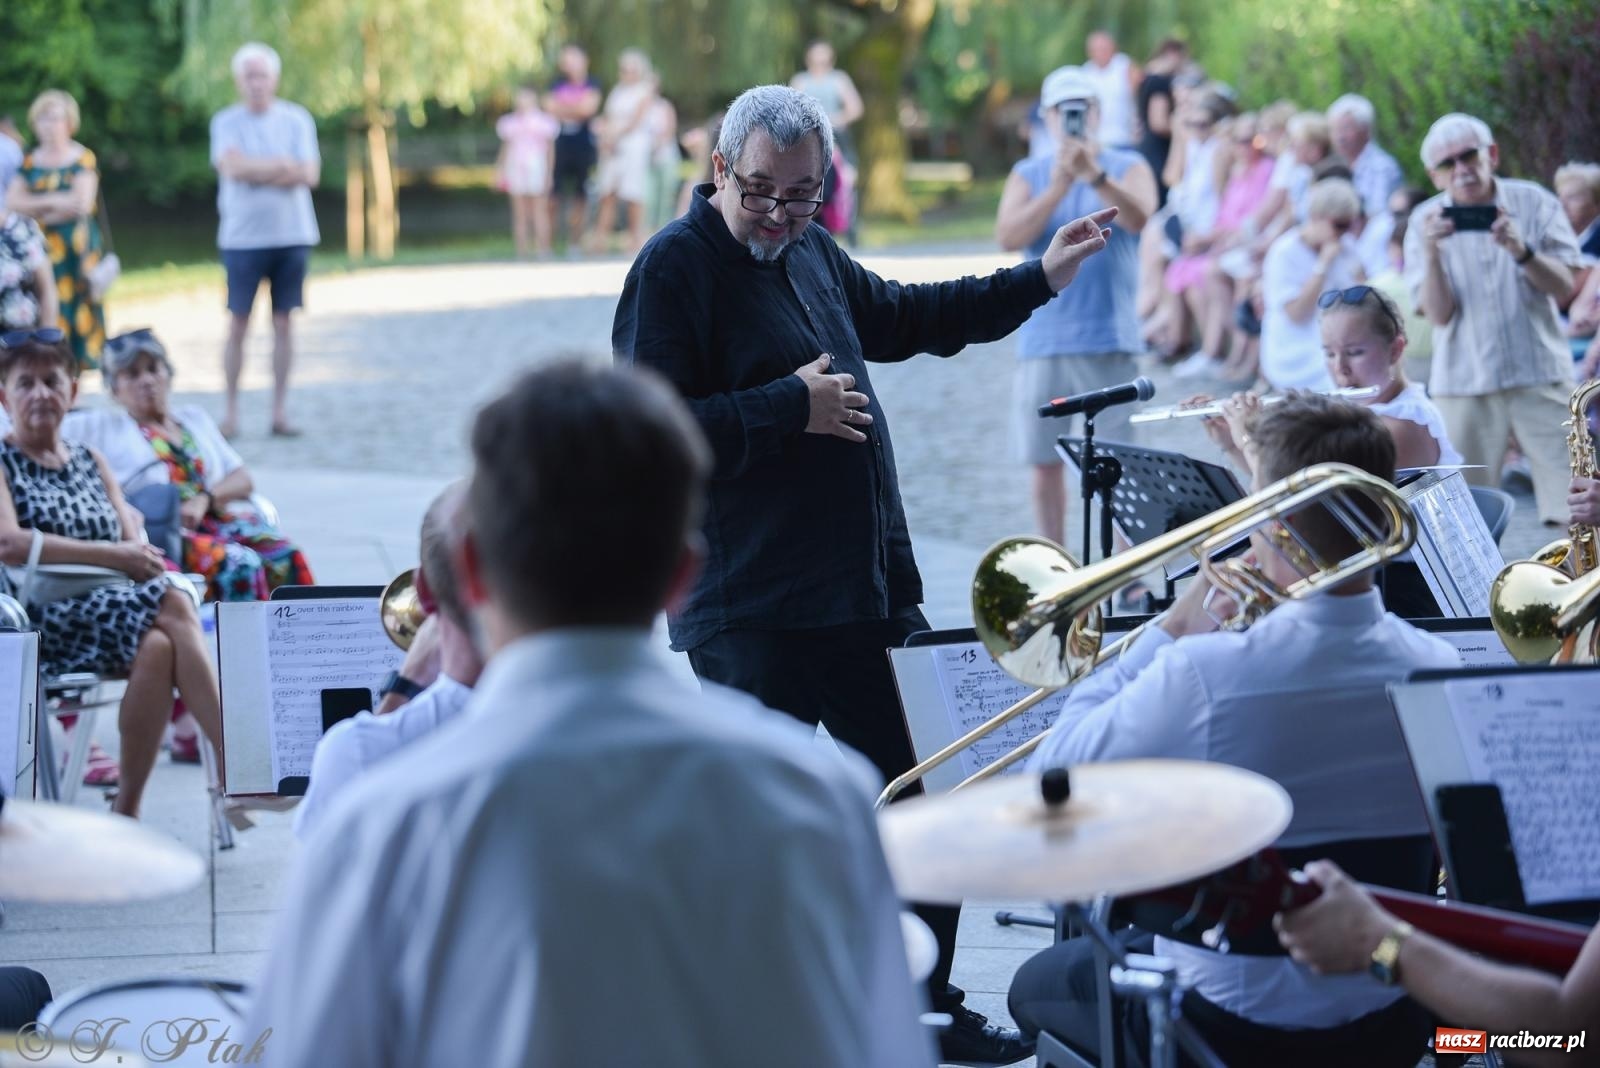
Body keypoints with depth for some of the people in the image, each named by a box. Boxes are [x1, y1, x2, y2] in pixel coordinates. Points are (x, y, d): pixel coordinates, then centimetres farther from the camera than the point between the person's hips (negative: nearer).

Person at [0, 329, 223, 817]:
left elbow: (133, 542, 14)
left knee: (159, 648, -29)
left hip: (118, 608, 6)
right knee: (173, 606, -28)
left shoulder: (91, 462, 22)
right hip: (44, 619, -6)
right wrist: (110, 555, -17)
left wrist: (141, 556, -12)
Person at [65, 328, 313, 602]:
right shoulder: (99, 427, 18)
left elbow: (243, 480, 18)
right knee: (241, 565, -36)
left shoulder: (195, 419, 29)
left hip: (228, 518, 4)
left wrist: (205, 498, -4)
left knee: (289, 560, -28)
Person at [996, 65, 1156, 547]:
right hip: (1042, 341, 2)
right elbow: (1008, 237, -8)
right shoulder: (1028, 175, 9)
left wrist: (1096, 176, -35)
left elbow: (1139, 218, -18)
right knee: (1044, 465, 7)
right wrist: (1057, 188, -21)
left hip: (1108, 340, -2)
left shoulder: (1128, 167, 3)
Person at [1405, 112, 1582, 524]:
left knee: (1571, 505, -6)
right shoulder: (1426, 220, 1)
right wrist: (1431, 253, -23)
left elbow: (1563, 288, -4)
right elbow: (1439, 314, -7)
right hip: (1464, 385, 0)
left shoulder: (1535, 203, 1)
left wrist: (1522, 251, -21)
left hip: (1541, 376, 0)